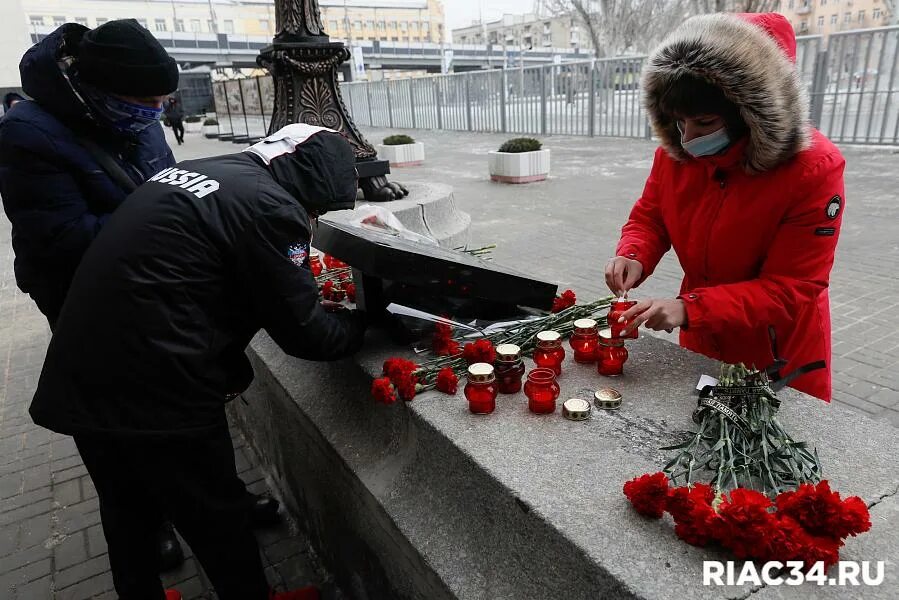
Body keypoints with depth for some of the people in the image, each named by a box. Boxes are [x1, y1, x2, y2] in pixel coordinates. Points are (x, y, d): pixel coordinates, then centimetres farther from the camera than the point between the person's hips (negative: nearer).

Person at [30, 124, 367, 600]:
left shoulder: (195, 171, 13)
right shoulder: (270, 206, -15)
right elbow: (300, 331, -10)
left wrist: (232, 366, 15)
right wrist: (360, 325, 8)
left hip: (80, 377, 9)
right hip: (154, 389, -8)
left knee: (126, 509, 27)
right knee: (215, 516, 14)